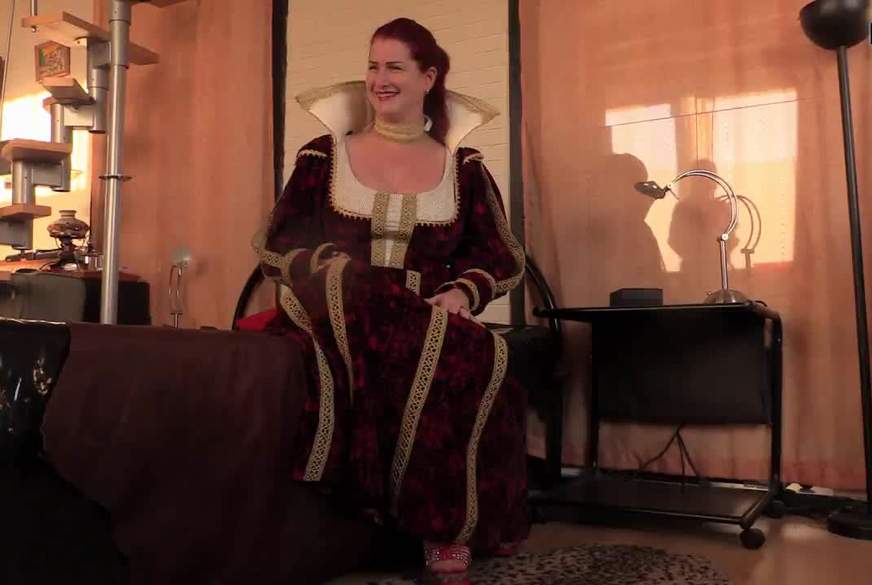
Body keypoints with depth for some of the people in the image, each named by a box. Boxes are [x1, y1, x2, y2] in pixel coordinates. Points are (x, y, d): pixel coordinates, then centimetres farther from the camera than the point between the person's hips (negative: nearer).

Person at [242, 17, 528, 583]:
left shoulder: (463, 168, 14)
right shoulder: (325, 156, 12)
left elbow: (505, 258, 11)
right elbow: (275, 247, 9)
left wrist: (460, 293, -10)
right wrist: (334, 273, -12)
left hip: (429, 327, 1)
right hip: (338, 319, 0)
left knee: (480, 365, -34)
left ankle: (446, 528, -18)